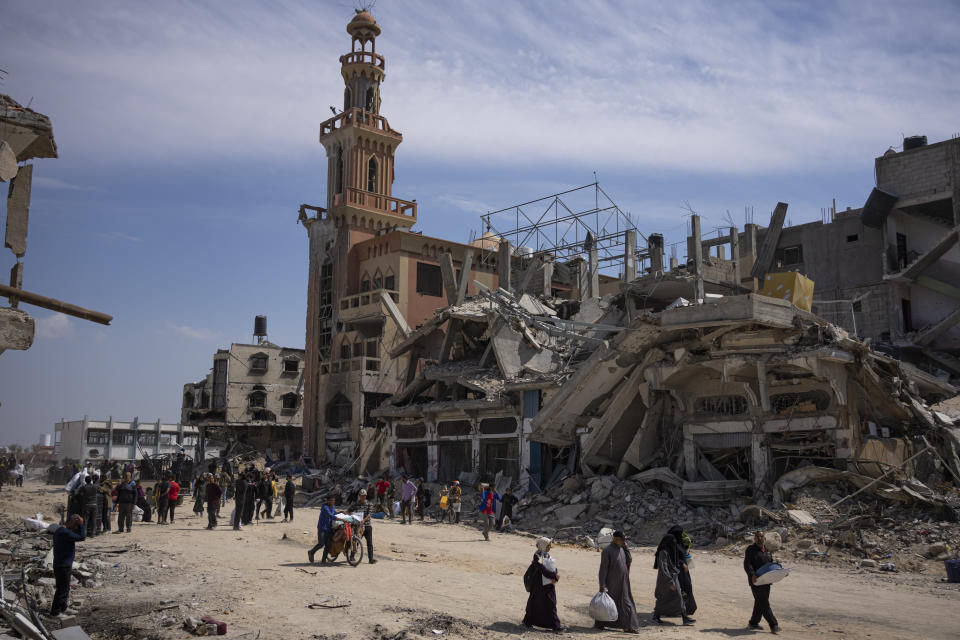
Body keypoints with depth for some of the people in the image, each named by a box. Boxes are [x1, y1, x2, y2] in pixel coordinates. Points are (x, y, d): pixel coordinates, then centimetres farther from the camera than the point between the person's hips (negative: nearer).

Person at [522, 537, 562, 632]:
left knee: (551, 604, 6)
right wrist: (554, 575, -20)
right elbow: (543, 570, -21)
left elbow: (554, 569, 4)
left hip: (550, 585, 7)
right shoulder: (537, 556, -13)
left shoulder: (548, 556, 10)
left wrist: (555, 578, -14)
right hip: (540, 585, -7)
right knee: (534, 603, 4)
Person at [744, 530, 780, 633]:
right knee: (764, 603, -10)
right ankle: (773, 625, -12)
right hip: (756, 581, -7)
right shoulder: (750, 549, -8)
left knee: (760, 603, 12)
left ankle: (753, 623, 23)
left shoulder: (767, 549, 15)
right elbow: (747, 564, -16)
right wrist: (752, 575, -33)